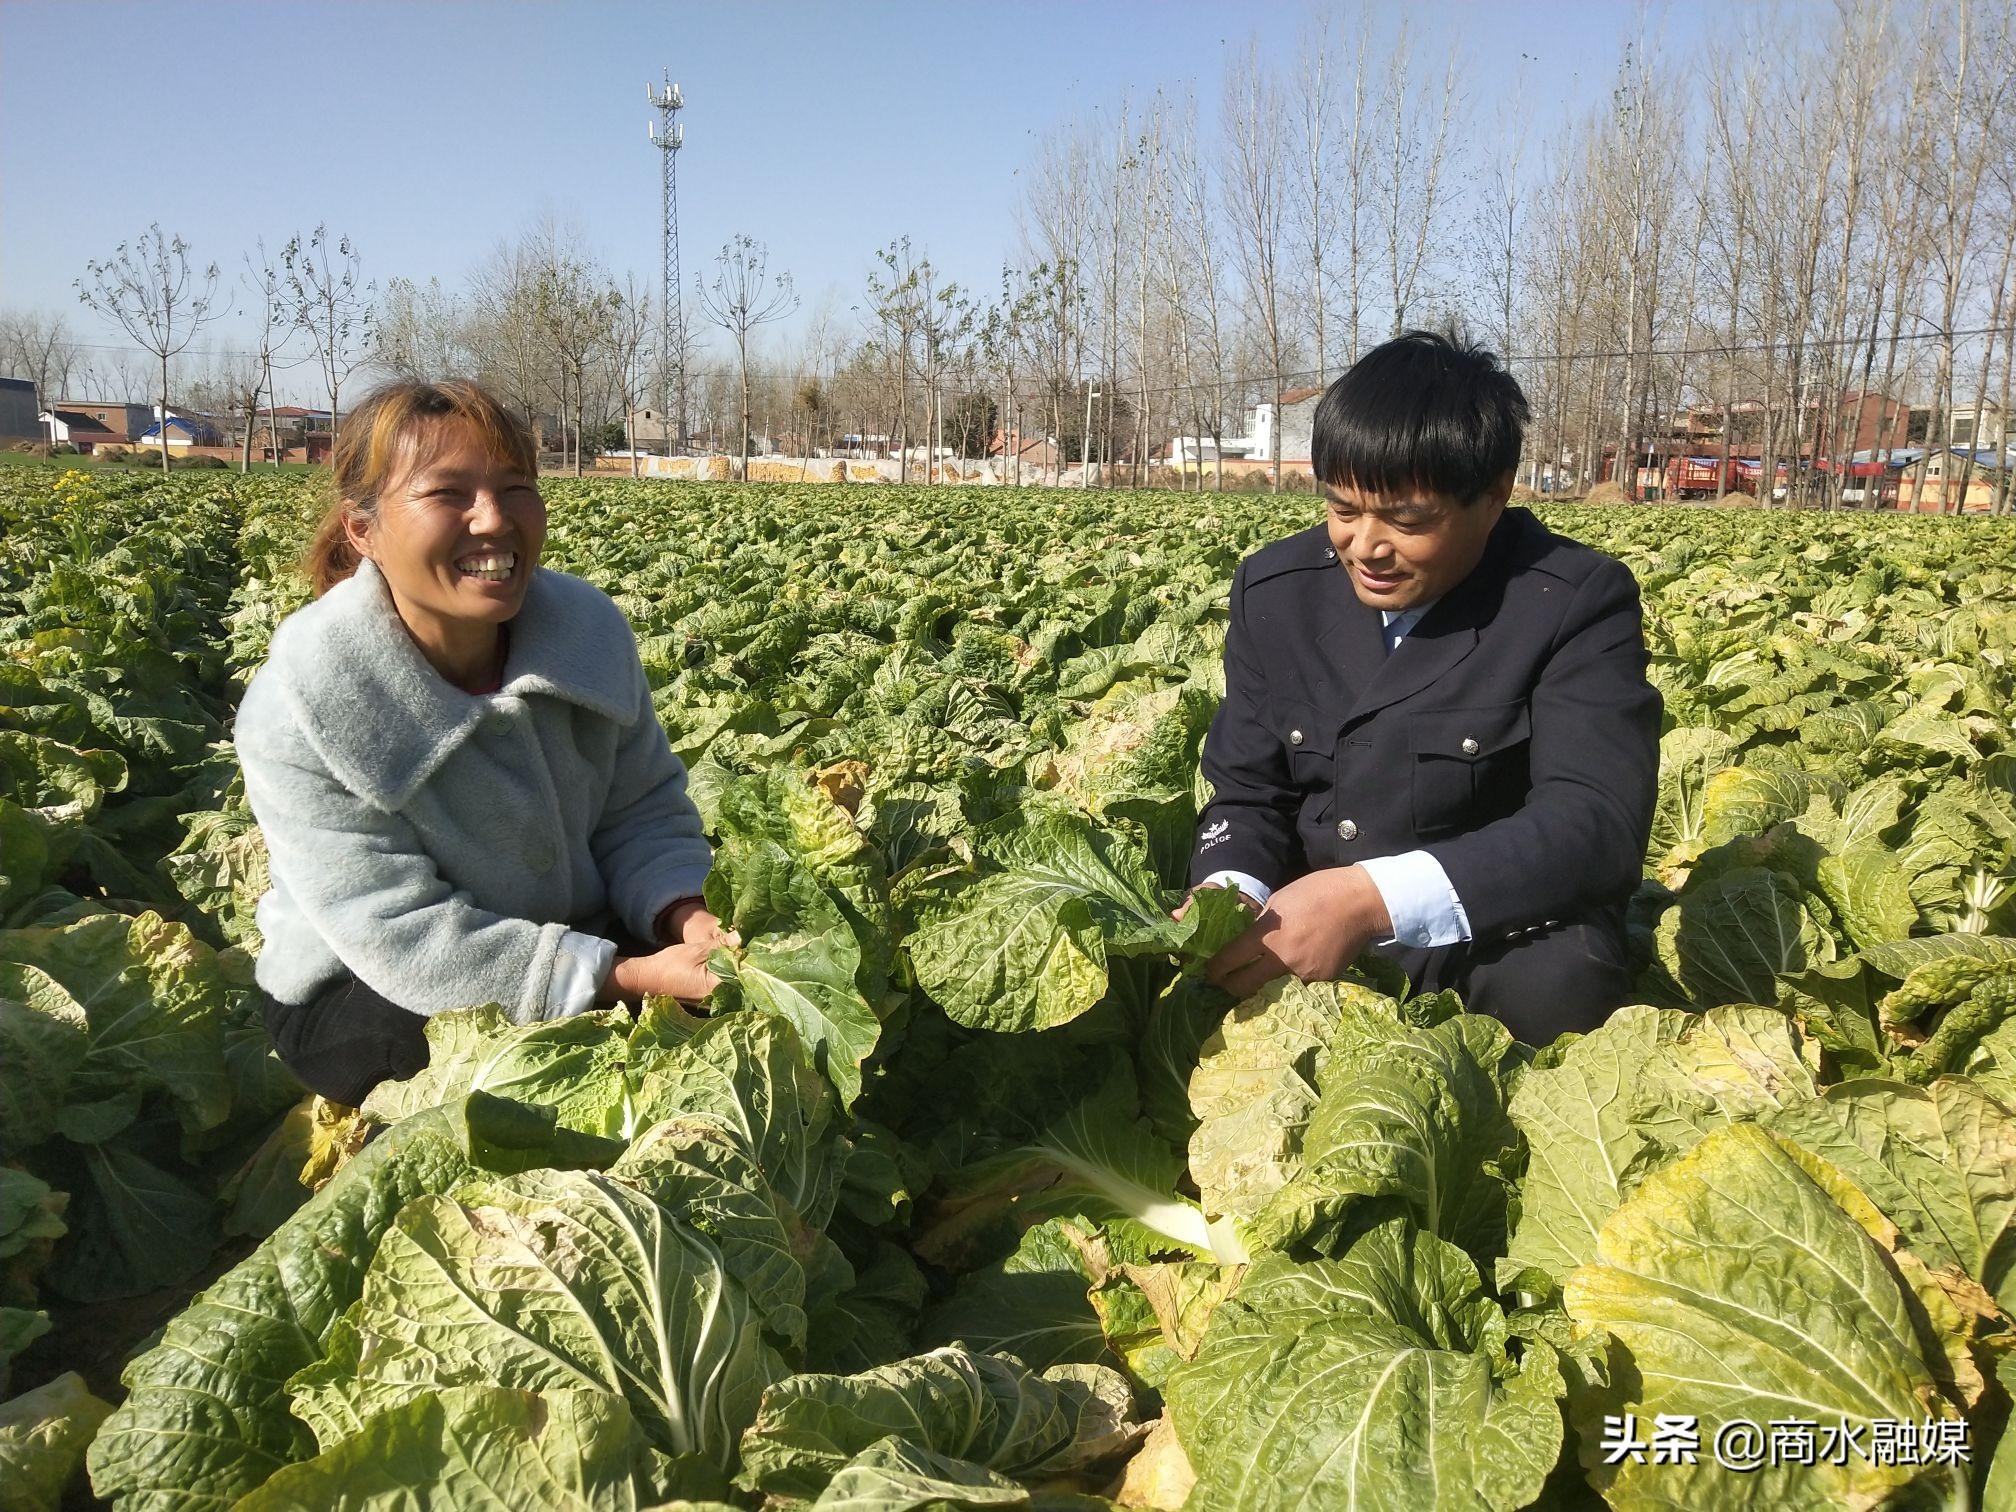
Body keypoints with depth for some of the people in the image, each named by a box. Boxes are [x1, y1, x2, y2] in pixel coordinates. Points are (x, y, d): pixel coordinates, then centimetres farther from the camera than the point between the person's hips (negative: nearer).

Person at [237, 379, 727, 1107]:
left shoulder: (591, 629, -10)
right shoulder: (297, 712, -24)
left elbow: (644, 814, -1)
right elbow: (402, 937, -27)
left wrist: (682, 914, -24)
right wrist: (628, 978, -34)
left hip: (579, 939, 5)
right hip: (361, 996, -4)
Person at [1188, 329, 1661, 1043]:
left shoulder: (1577, 602, -13)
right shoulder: (1275, 590, 0)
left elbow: (1599, 824, -25)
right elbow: (1247, 795, 3)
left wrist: (1373, 897, -37)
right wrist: (1232, 895, -21)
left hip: (1500, 942, -3)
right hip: (1304, 932, 4)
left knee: (1561, 983, -35)